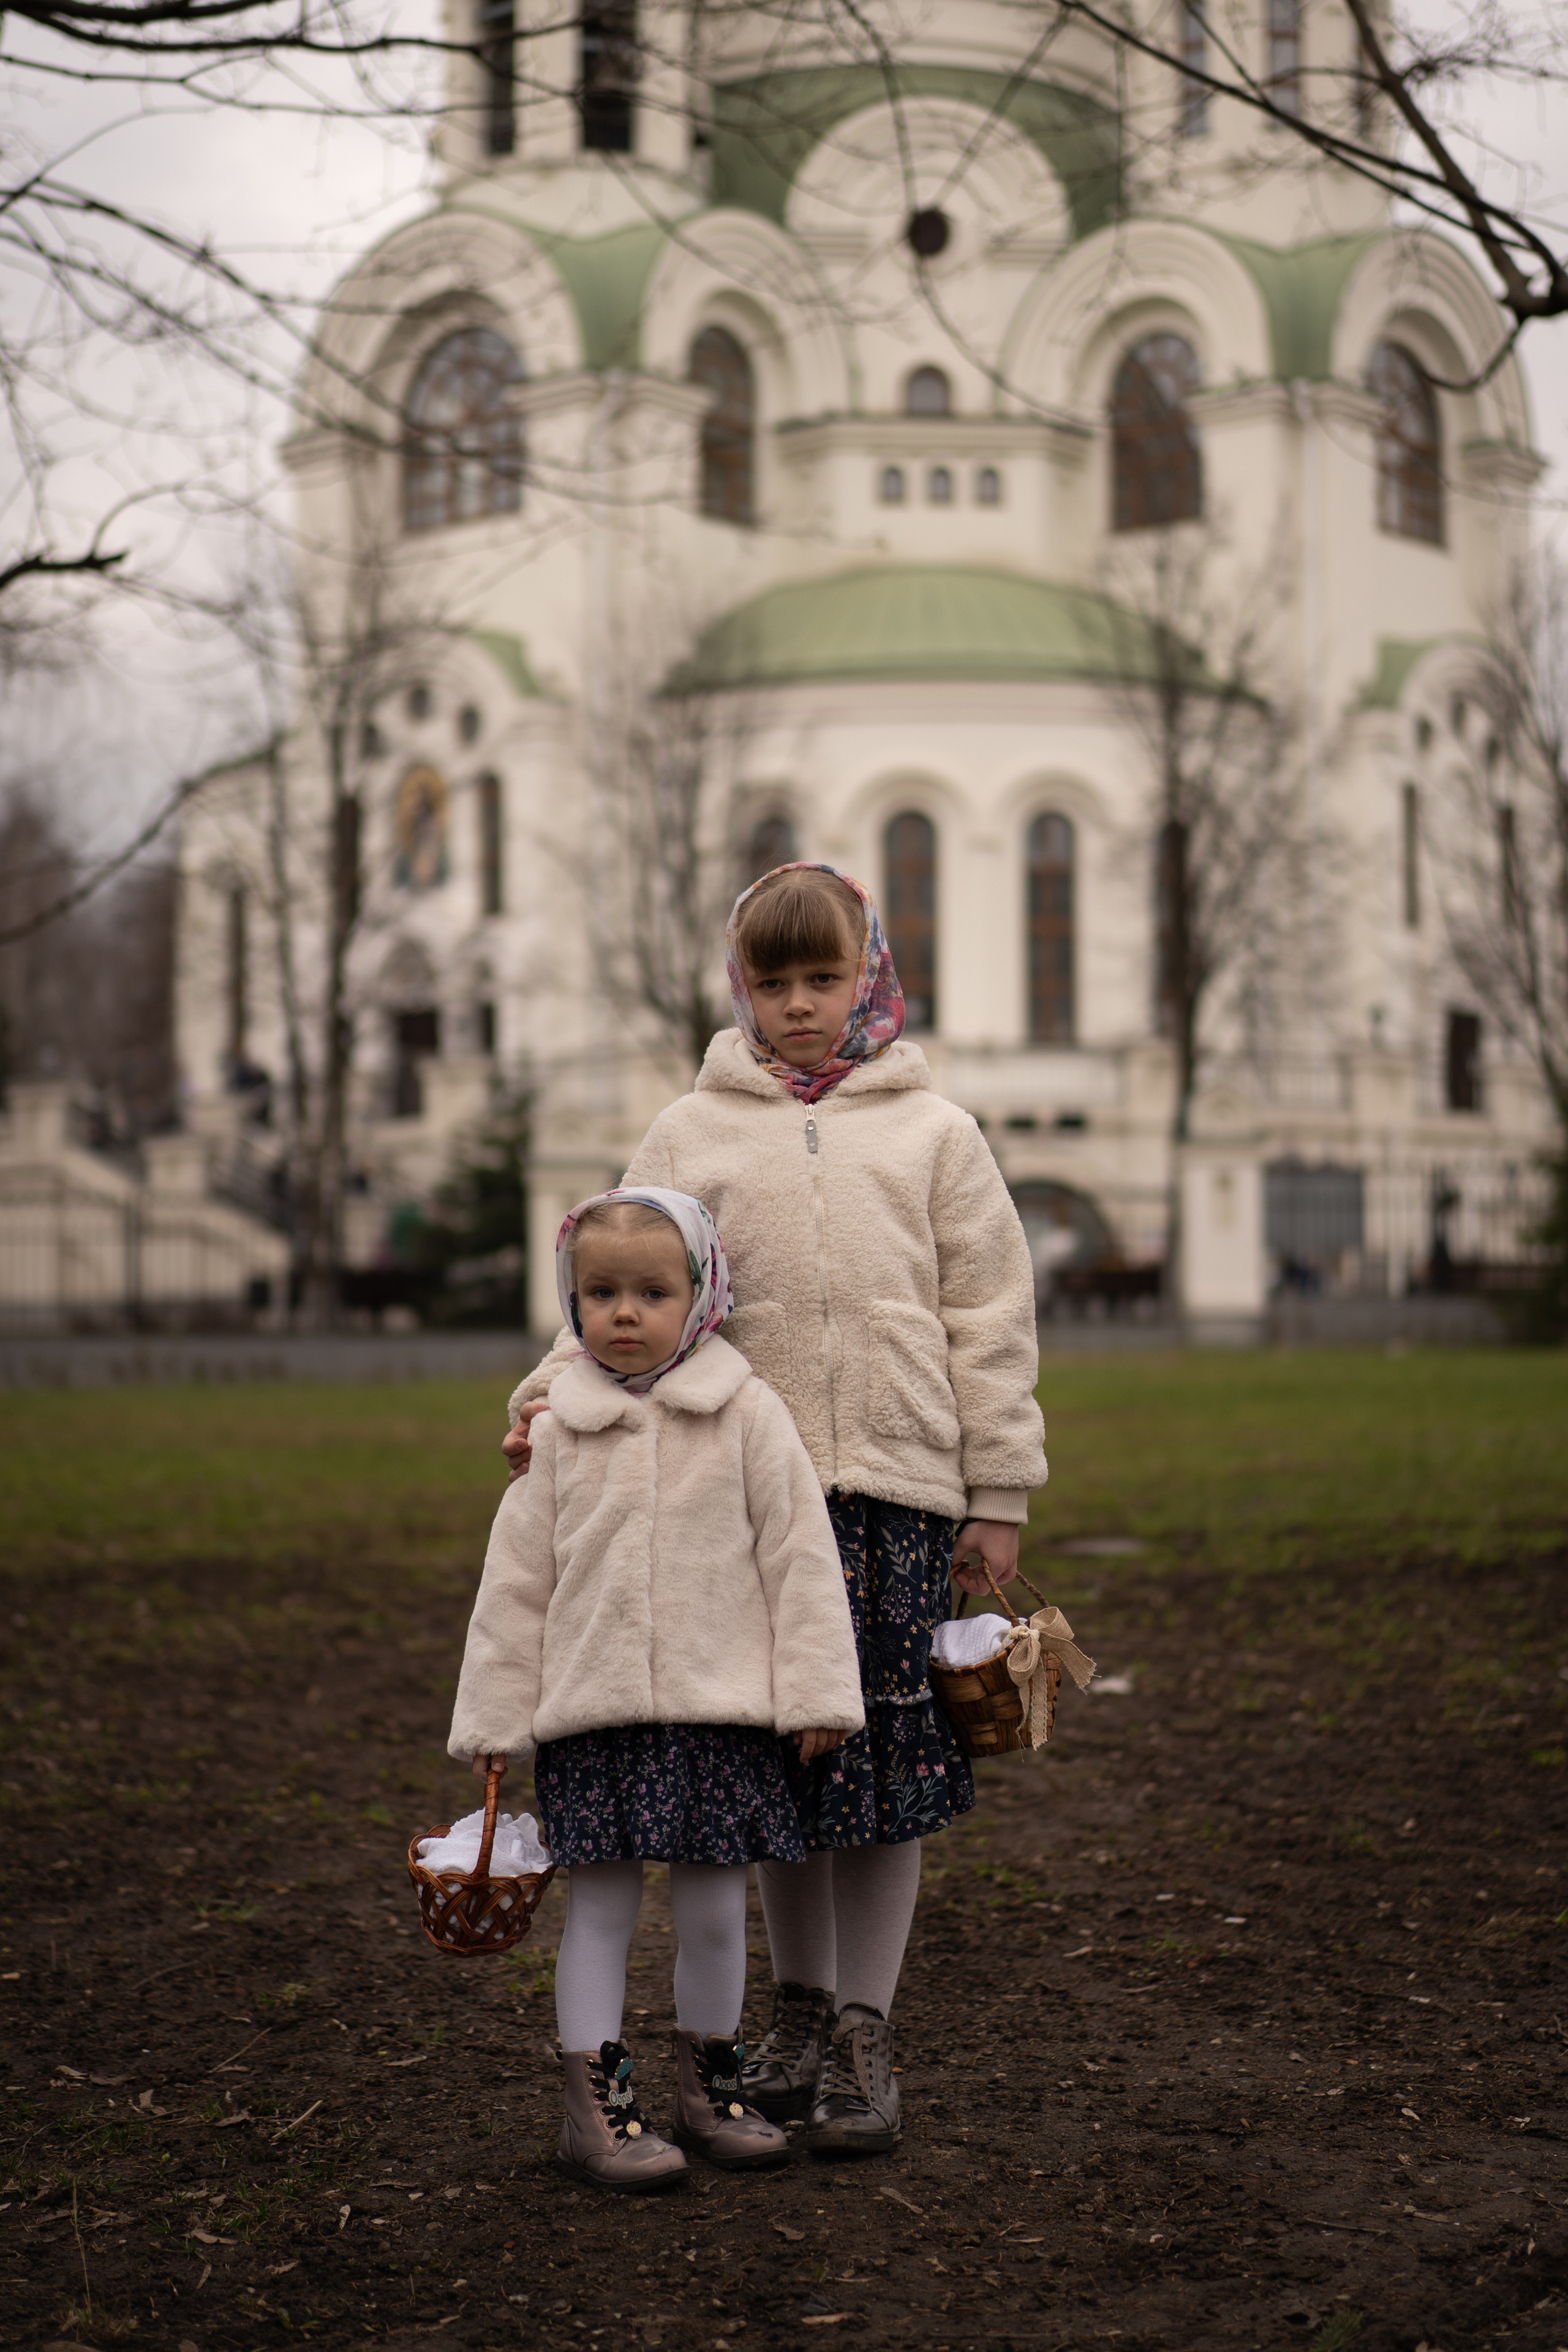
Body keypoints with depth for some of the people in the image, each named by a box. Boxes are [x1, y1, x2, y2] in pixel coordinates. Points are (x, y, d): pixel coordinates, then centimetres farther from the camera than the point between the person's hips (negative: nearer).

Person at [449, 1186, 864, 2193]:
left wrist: (817, 1693, -4)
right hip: (592, 1708, 1)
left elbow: (801, 1555, -1)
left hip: (720, 1705, 0)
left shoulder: (746, 1413, -2)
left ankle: (710, 2085, 25)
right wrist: (495, 1716, 6)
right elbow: (517, 1577, 7)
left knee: (715, 1907, 8)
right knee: (601, 1905, 4)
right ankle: (596, 2102, 12)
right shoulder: (561, 1428, 3)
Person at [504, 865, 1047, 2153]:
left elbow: (991, 1318, 7)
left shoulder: (933, 1132, 7)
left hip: (900, 1485, -1)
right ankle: (799, 2007, 27)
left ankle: (864, 2031, 13)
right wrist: (553, 1395, -11)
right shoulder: (693, 1132, 9)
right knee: (779, 1754, 8)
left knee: (889, 1753, 1)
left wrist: (999, 1495, 4)